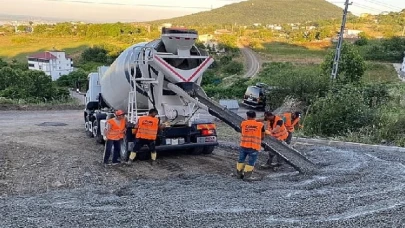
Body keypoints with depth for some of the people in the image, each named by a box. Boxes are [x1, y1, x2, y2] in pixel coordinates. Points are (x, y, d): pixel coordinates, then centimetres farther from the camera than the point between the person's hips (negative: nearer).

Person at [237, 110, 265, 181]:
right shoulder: (260, 125, -1)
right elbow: (262, 137, 7)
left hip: (244, 145, 2)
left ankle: (239, 174, 28)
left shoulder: (243, 123, 2)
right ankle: (247, 176, 4)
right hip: (254, 147, -2)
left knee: (241, 160, 18)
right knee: (251, 162, 5)